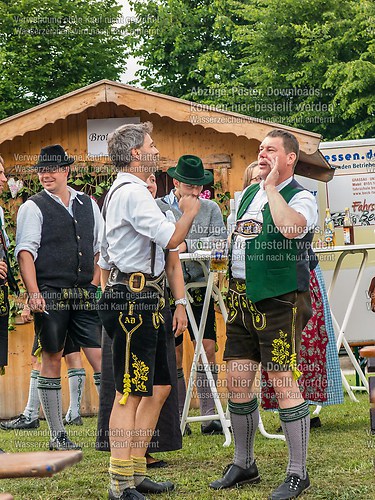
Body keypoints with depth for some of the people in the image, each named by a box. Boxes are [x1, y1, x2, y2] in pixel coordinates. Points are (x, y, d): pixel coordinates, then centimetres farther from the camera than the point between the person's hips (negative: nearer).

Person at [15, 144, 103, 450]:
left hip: (85, 295, 4)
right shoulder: (34, 207, 1)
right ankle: (57, 435, 8)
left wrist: (95, 284, 7)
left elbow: (101, 248, 19)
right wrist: (34, 293, -18)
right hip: (50, 295, -4)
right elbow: (26, 251, -7)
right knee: (52, 360, 1)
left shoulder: (88, 204, 15)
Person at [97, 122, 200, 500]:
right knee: (129, 393, -10)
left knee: (158, 387, 13)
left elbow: (104, 258, 26)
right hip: (134, 299, -11)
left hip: (140, 303, 11)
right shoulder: (133, 192, -12)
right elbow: (171, 239, -20)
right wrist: (190, 212, 0)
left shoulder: (118, 192, 22)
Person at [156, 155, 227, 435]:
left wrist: (186, 245, -15)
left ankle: (209, 415, 2)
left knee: (208, 347, -3)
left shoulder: (211, 208, 9)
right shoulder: (158, 208, 3)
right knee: (174, 354, 3)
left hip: (199, 286, 2)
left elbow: (220, 241, -5)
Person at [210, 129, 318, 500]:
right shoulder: (248, 194, 16)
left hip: (279, 299, -7)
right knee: (237, 382, 8)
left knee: (283, 383, -8)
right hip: (241, 298, 7)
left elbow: (291, 227, -29)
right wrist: (232, 288, 17)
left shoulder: (301, 197, -6)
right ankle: (243, 465, 22)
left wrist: (272, 186, -18)